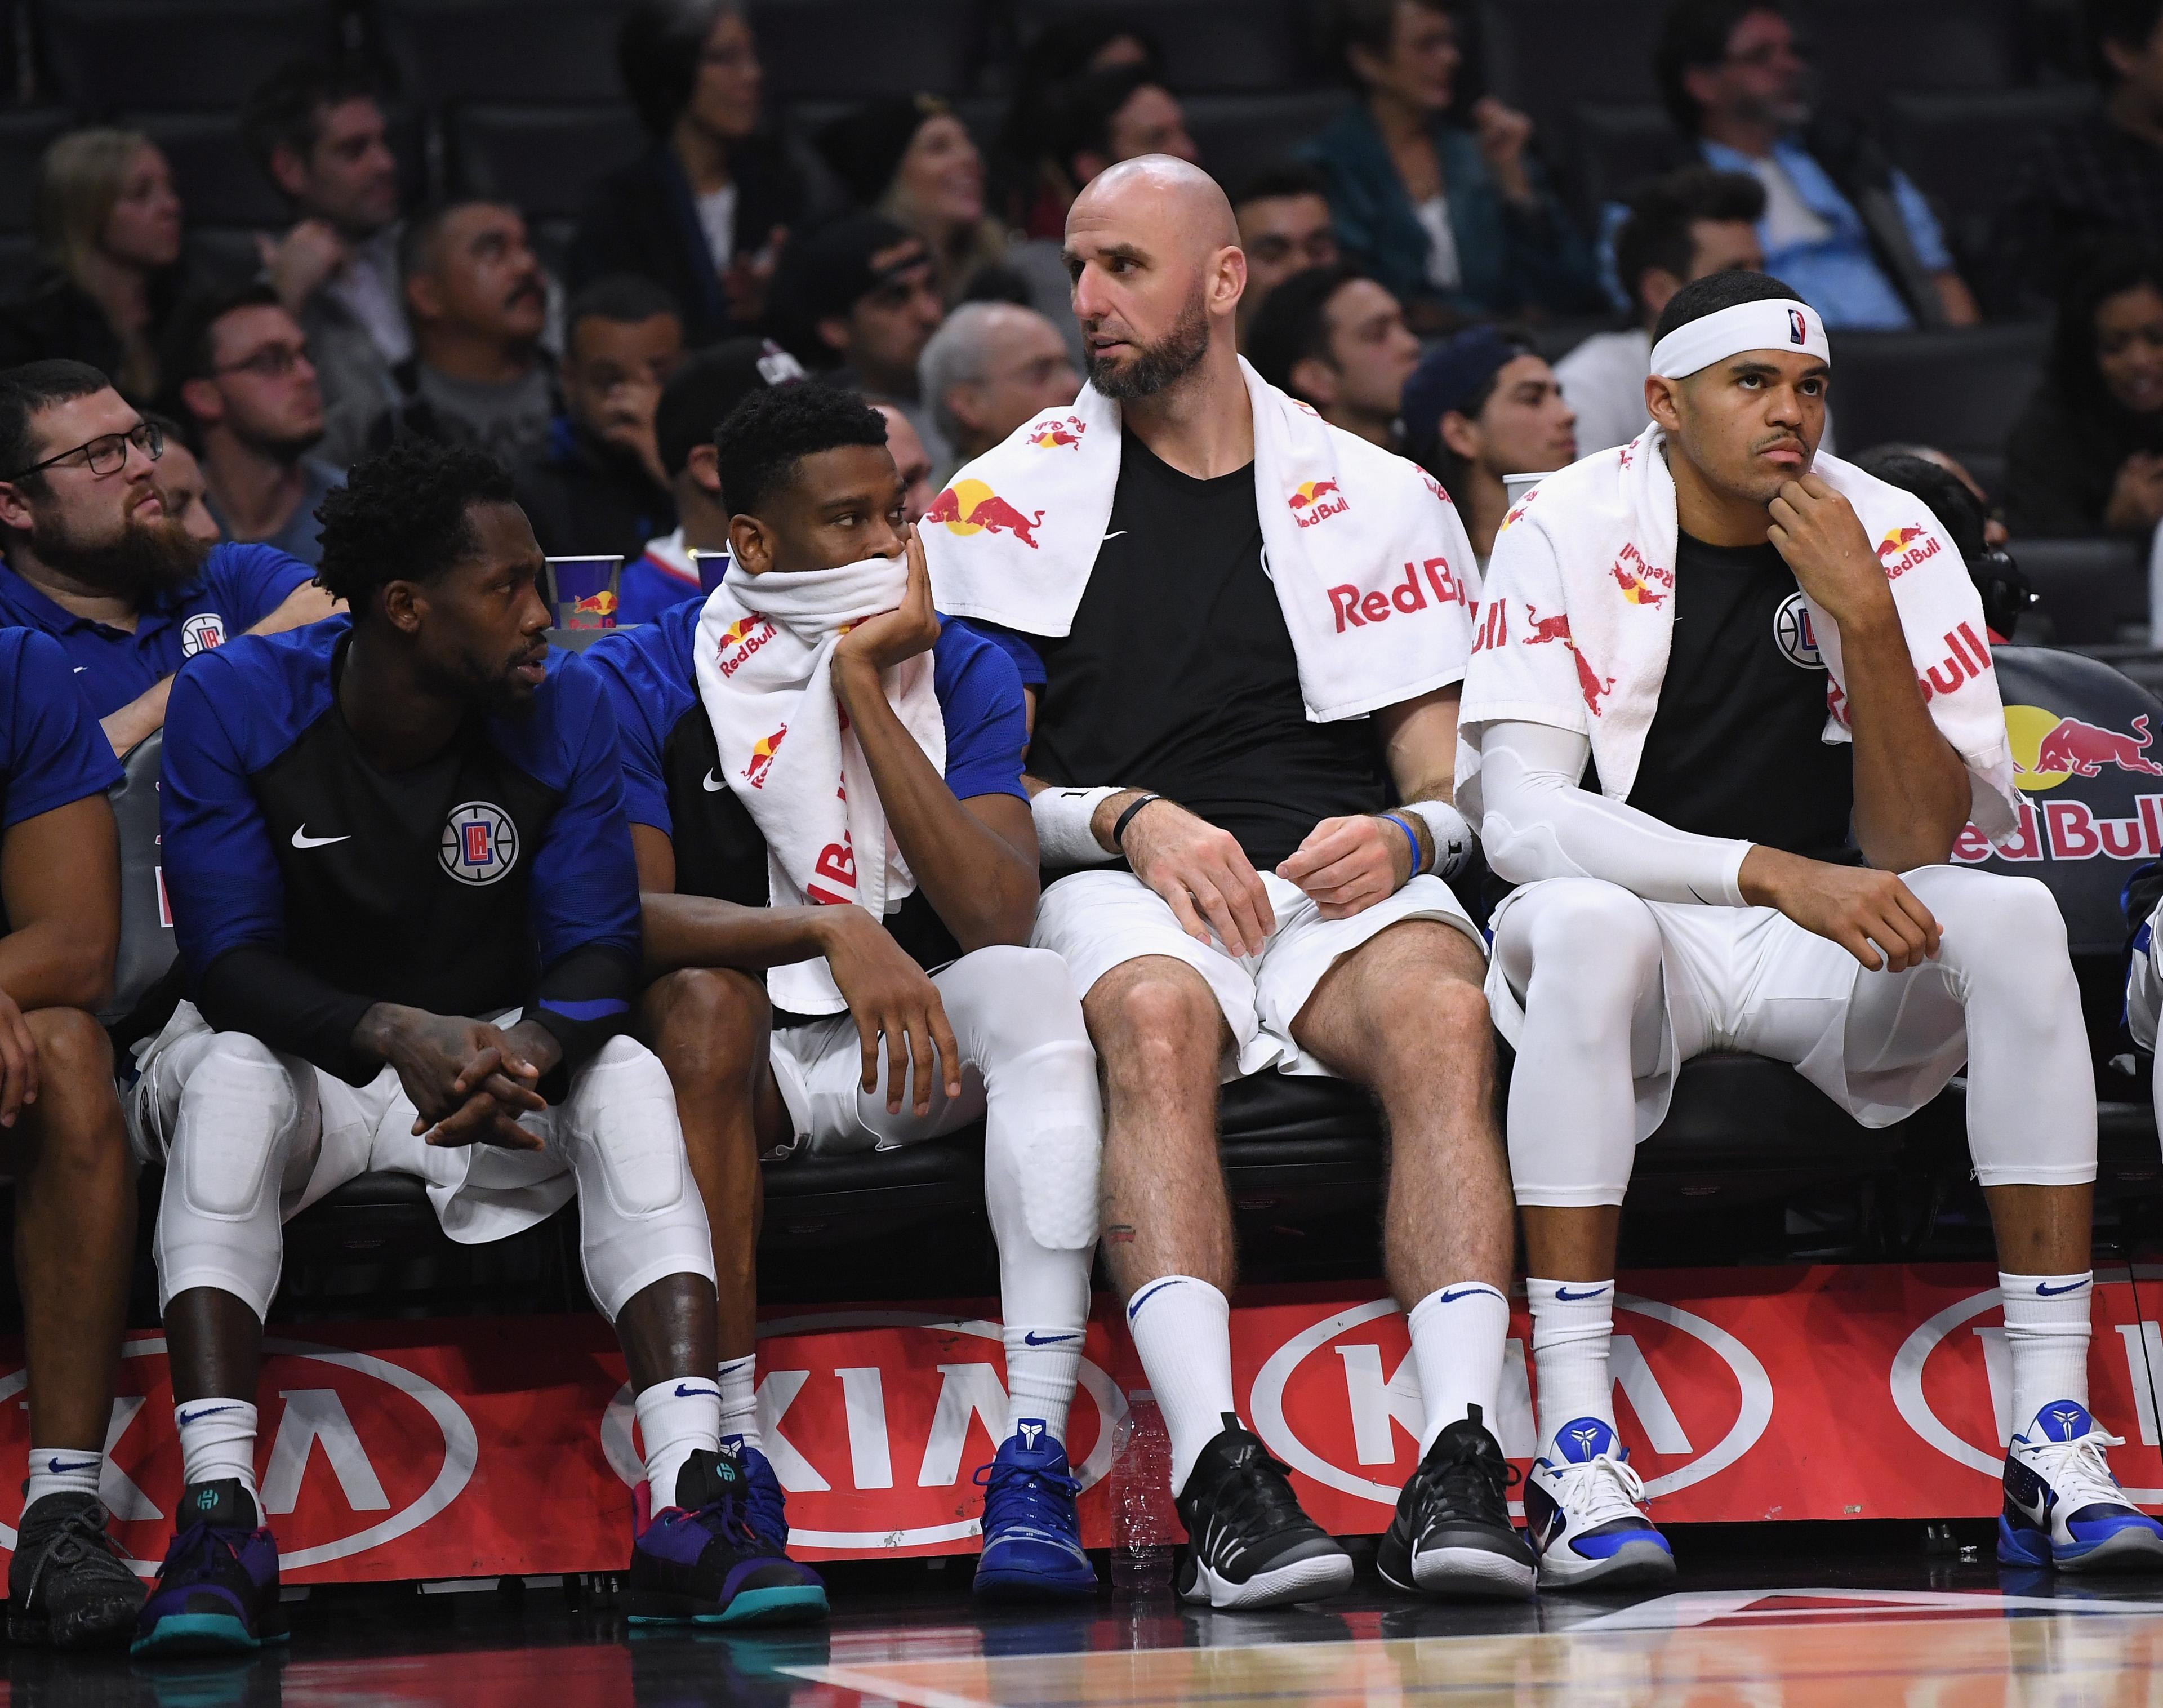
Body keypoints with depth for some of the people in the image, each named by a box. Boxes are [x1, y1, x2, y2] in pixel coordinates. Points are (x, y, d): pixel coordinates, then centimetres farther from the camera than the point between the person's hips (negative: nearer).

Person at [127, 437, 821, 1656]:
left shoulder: (567, 715, -8)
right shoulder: (237, 706, -15)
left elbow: (600, 955, -10)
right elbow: (229, 963, -20)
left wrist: (525, 1053, -35)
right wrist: (399, 1038, -38)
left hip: (498, 1048, 2)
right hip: (294, 1054, -2)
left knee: (630, 1081, -28)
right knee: (232, 1082, -36)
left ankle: (696, 1501, -38)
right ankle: (218, 1524, -44)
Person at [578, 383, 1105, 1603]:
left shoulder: (962, 670, 1)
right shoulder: (640, 683, -4)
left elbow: (1000, 918, -14)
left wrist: (863, 689, -16)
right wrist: (829, 931, -32)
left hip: (916, 1052, 2)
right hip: (744, 1065, -2)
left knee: (1035, 990, -28)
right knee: (701, 999, -34)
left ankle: (1035, 1464, -37)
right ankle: (733, 1456, -33)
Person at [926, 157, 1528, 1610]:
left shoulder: (1380, 500, 17)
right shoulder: (1006, 506, 15)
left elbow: (1456, 779, 15)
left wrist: (1407, 836, -9)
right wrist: (1131, 821, -10)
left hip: (1344, 887, 1)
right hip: (1114, 892, -1)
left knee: (1443, 1013, -35)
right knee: (1153, 1017, -38)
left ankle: (1462, 1455, -47)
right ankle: (1217, 1469, -50)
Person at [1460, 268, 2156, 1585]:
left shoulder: (1895, 540, -3)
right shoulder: (1569, 534, -7)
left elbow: (1918, 848, -10)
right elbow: (1520, 816, -18)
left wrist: (1866, 620, -23)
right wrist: (1774, 876, -30)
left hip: (1833, 968, 2)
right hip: (1643, 943, -2)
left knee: (2013, 917, -27)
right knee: (1583, 924, -36)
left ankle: (2057, 1444, -29)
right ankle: (1576, 1454, -39)